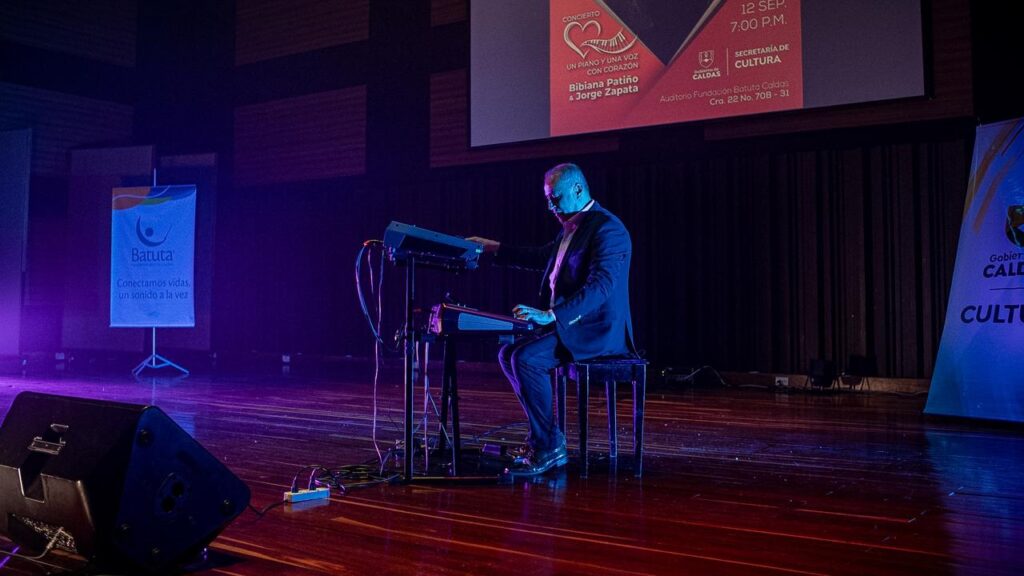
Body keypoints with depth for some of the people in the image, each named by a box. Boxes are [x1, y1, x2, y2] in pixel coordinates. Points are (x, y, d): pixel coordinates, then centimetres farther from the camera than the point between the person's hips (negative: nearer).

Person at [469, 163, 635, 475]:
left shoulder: (607, 229, -16)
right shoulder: (572, 227, 15)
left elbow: (600, 287, -28)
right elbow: (542, 258, 32)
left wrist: (551, 315, -34)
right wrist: (494, 248, 30)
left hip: (596, 329, -10)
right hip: (566, 322, 10)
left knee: (527, 358, -25)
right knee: (509, 353, 8)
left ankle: (548, 447, -15)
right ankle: (542, 434, 12)